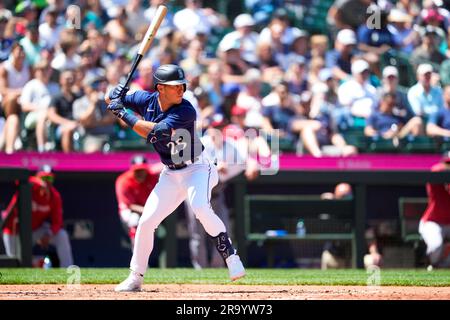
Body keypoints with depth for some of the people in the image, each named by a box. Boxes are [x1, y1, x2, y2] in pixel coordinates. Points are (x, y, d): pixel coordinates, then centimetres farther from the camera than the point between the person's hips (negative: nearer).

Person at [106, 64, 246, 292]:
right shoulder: (147, 100, -5)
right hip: (170, 174, 6)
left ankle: (231, 257, -23)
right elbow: (111, 100, 5)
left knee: (200, 208, -32)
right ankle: (135, 278, 15)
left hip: (196, 169, -6)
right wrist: (116, 95, -19)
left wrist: (123, 113, -29)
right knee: (146, 221, 3)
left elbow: (154, 132, -33)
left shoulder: (185, 110, -24)